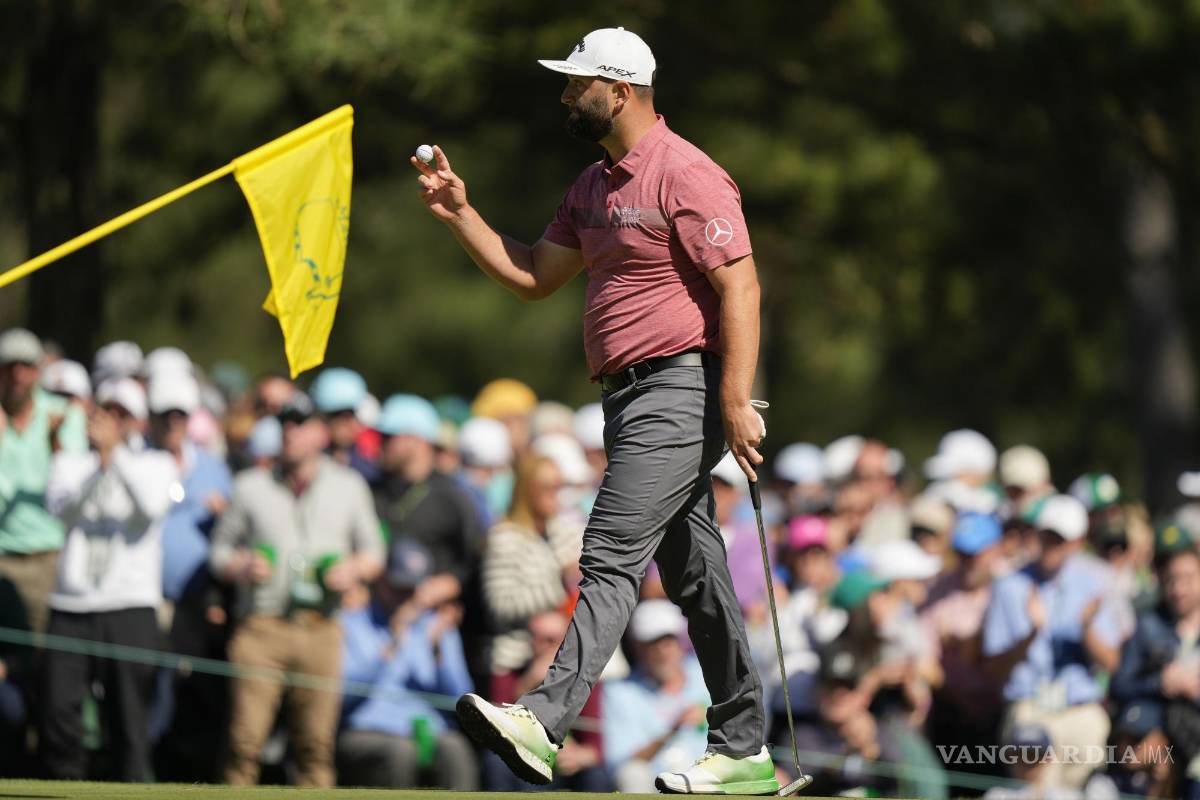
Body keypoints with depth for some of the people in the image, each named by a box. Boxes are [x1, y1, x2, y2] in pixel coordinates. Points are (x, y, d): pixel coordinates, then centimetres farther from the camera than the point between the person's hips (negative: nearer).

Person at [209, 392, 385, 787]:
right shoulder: (251, 486, 14)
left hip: (320, 631, 1)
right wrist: (241, 568, -6)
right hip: (262, 627, -1)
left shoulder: (348, 486, 16)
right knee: (246, 737, -11)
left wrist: (354, 569, -2)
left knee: (316, 745, -4)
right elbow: (219, 552, 16)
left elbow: (374, 553, 21)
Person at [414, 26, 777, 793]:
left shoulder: (686, 175, -12)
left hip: (679, 391, -10)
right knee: (693, 571, 10)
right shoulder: (594, 185, 17)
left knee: (613, 555, -17)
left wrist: (736, 401, -24)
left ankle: (546, 723, -27)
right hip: (633, 399, 10)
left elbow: (739, 287, -18)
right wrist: (461, 214, 12)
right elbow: (534, 276, 22)